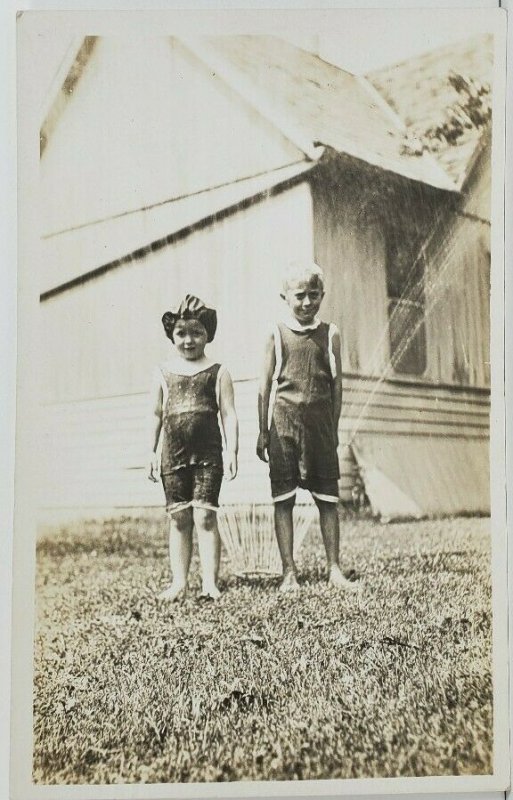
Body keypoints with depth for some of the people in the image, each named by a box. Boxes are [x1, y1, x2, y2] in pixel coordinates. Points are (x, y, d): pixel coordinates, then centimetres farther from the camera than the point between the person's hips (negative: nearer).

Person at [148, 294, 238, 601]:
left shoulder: (217, 372, 2)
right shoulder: (164, 373, 9)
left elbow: (229, 414, 0)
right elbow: (156, 414, 13)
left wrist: (232, 451, -7)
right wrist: (152, 452, 10)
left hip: (208, 454, -2)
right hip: (173, 455, 3)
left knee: (205, 517, -4)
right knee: (178, 519, 7)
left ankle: (210, 582, 3)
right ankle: (179, 581, 14)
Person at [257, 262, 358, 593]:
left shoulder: (330, 334, 5)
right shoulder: (277, 334, 2)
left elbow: (337, 384, 8)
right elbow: (265, 385, 4)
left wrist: (334, 427, 5)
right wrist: (263, 432, 3)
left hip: (320, 422, 1)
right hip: (284, 420, -1)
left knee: (328, 498, 5)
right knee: (283, 499, 2)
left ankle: (335, 569, 15)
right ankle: (289, 572, 10)